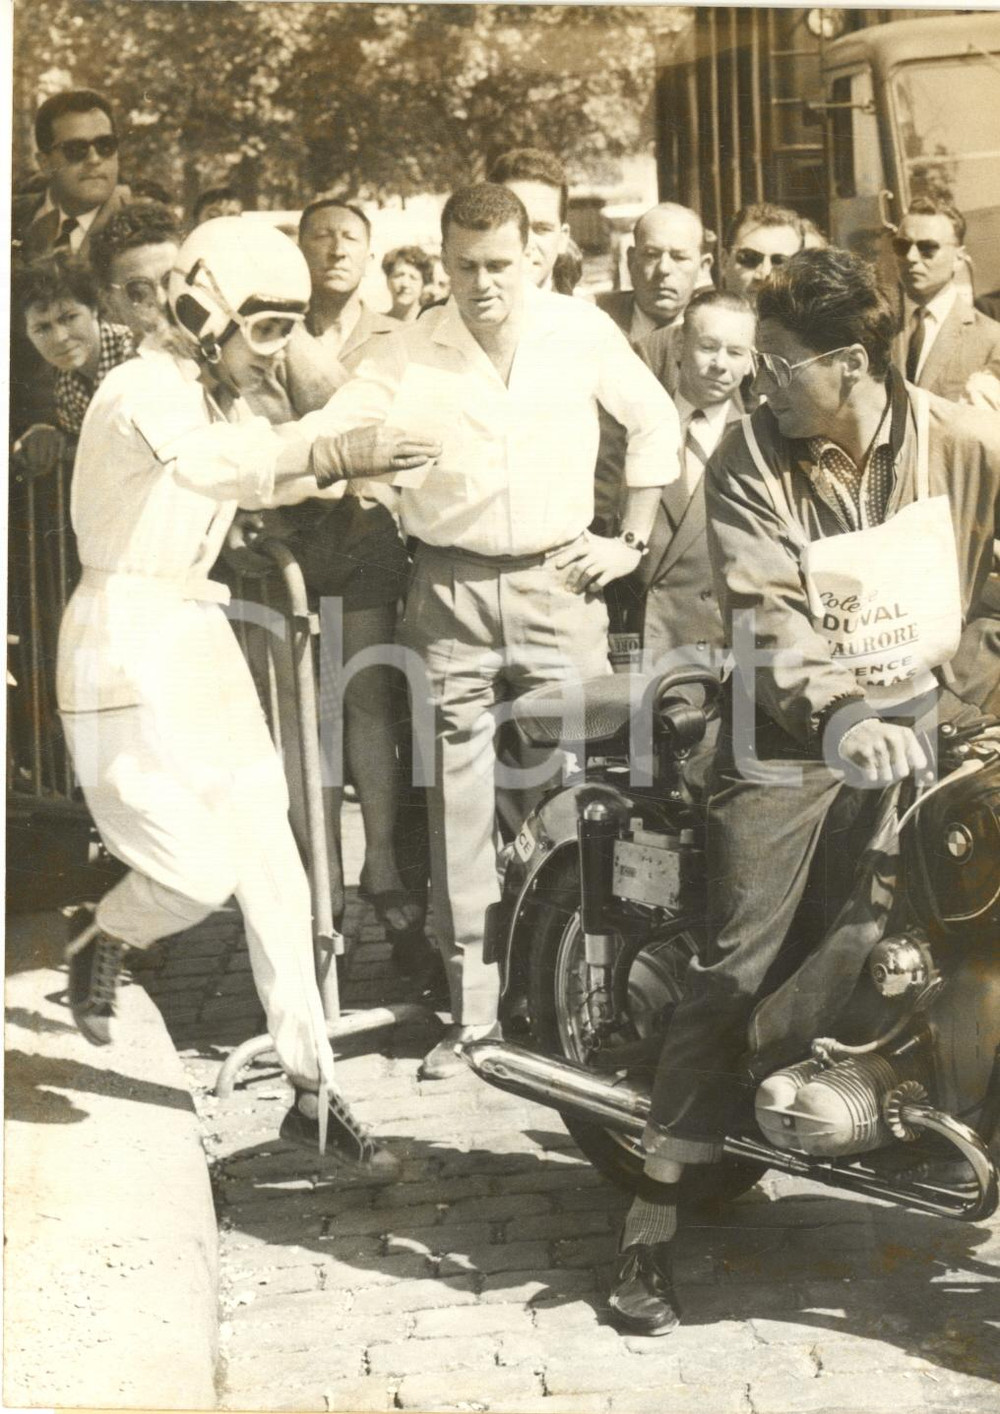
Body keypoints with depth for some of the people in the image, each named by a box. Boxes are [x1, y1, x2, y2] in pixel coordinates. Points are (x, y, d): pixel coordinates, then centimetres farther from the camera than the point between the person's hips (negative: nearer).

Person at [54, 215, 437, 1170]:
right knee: (199, 873, -14)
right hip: (123, 648, -9)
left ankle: (311, 1088, 12)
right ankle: (97, 947, 20)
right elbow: (214, 466, -37)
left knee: (271, 866, 5)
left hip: (200, 642, 9)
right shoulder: (141, 393, -17)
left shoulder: (222, 401, 13)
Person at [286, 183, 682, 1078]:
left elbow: (655, 421, 12)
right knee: (461, 806, 2)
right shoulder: (410, 352, -3)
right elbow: (324, 433, -11)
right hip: (451, 593, 0)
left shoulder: (582, 332, 0)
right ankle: (474, 1007, 12)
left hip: (557, 581, 0)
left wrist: (632, 542, 8)